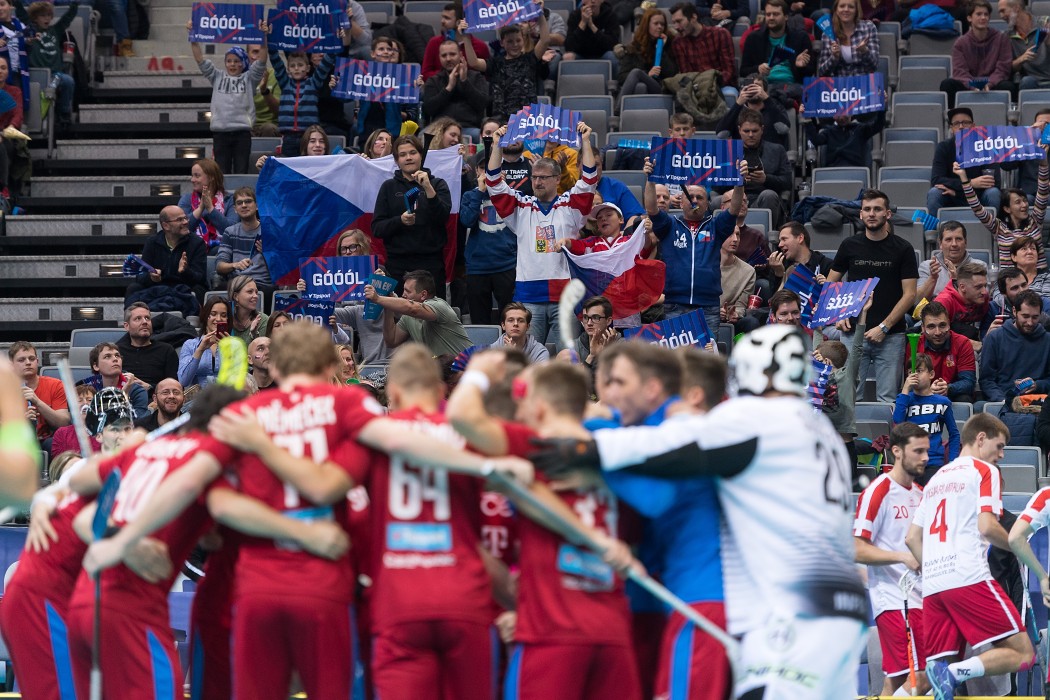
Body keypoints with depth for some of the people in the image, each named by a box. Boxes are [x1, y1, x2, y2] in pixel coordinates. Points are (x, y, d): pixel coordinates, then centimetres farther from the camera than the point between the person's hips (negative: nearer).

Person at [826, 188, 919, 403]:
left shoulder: (902, 249, 0)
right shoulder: (850, 246, 7)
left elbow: (909, 294, -2)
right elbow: (831, 284, 15)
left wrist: (884, 327, -10)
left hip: (890, 335, -2)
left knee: (888, 399, -2)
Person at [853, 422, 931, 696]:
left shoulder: (920, 493, 17)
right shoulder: (878, 492, -9)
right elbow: (857, 550, -14)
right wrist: (903, 557, -24)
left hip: (920, 598, 8)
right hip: (894, 599, -8)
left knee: (896, 683, 6)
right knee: (920, 679, -16)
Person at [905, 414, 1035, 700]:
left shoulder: (937, 478, 26)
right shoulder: (984, 471, 4)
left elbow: (912, 539, 23)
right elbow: (987, 526, -9)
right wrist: (1016, 546, 7)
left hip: (932, 587, 7)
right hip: (969, 578, -7)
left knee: (936, 675, 5)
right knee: (1021, 653, -6)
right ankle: (952, 673, -26)